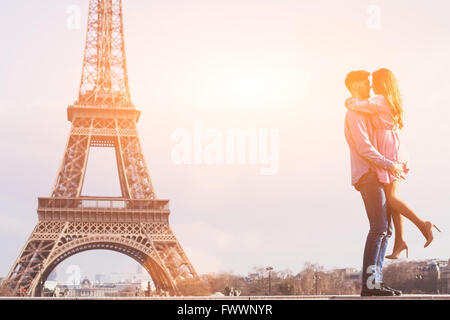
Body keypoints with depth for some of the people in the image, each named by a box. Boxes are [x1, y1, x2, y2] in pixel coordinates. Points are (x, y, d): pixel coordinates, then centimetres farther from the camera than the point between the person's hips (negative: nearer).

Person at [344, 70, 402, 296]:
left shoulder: (364, 113, 27)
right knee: (379, 227, -16)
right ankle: (369, 282, -17)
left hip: (375, 176, 10)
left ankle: (376, 280, 6)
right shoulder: (355, 114, -6)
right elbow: (364, 147, -17)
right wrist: (389, 164, -18)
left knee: (385, 229, 6)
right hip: (368, 176, -10)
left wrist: (397, 164, 18)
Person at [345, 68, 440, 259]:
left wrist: (350, 101, 5)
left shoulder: (379, 101, -13)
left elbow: (353, 105, -18)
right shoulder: (392, 102, 15)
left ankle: (423, 225, -12)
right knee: (392, 197, 9)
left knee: (391, 198, -7)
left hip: (387, 153, -9)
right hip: (394, 151, 9)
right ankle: (399, 241, 10)